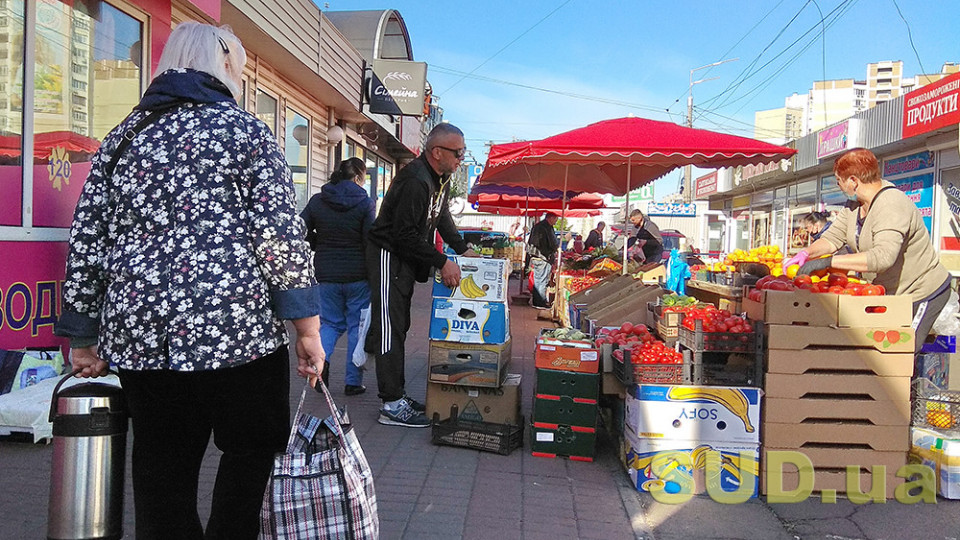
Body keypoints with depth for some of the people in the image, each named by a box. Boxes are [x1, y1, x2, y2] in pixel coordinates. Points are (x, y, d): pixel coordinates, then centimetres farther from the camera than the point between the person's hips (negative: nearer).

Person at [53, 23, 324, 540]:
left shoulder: (121, 136, 13)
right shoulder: (245, 130, -1)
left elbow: (86, 242, 12)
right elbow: (281, 236, -9)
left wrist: (84, 337, 19)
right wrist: (307, 328, -5)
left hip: (138, 335, 5)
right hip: (234, 327, -5)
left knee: (161, 466, 14)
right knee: (253, 450, 10)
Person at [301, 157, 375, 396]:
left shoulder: (317, 201, 2)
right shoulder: (365, 203, -8)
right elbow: (370, 240, -12)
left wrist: (320, 247, 14)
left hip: (326, 273, 3)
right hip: (358, 275, -3)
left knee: (330, 322, 18)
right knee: (357, 325, 9)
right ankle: (353, 381, 11)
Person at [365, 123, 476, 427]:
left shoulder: (440, 177, 7)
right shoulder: (415, 182, -25)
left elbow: (442, 217, 21)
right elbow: (405, 235, -28)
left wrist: (462, 249, 13)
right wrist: (442, 262, -24)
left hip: (406, 259, 10)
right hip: (388, 254, -10)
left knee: (398, 326, 14)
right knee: (390, 328, -8)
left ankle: (396, 394, 23)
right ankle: (392, 405, -3)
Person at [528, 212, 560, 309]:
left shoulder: (536, 226, 13)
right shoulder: (548, 228, -17)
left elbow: (529, 242, 20)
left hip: (534, 257, 9)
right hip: (543, 259, -9)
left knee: (537, 281, 14)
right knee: (543, 282, -3)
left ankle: (535, 302, 20)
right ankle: (541, 303, 2)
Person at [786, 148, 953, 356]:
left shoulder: (892, 205, -29)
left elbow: (883, 256, -42)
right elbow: (834, 237, -3)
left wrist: (829, 261, -45)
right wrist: (806, 253, -23)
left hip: (922, 292, -8)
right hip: (886, 292, 8)